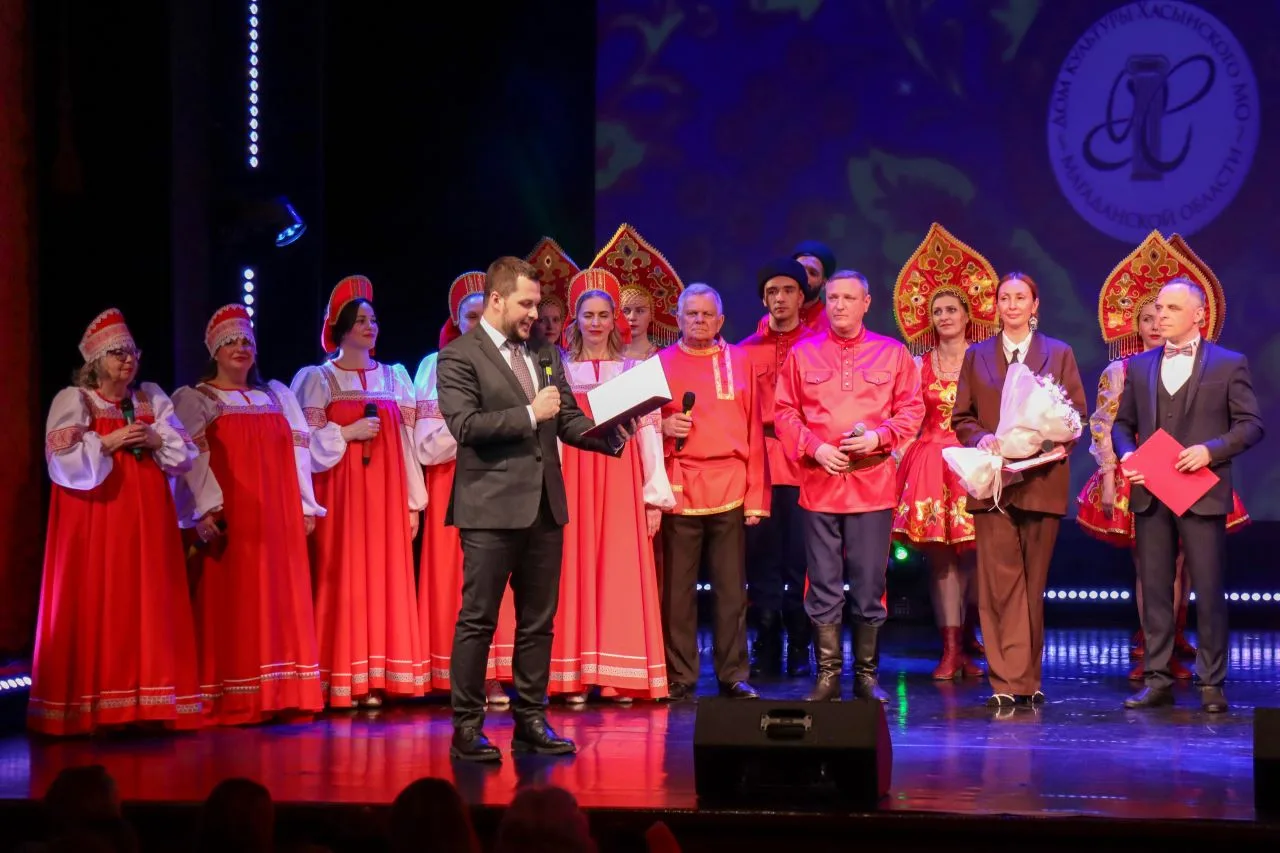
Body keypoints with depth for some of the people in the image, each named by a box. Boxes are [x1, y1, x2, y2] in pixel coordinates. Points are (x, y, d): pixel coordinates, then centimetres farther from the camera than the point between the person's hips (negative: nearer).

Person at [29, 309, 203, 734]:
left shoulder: (152, 399, 12)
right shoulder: (72, 400, 0)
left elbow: (186, 455, 8)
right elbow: (63, 459, -12)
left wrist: (156, 440, -10)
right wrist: (109, 442, -16)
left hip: (146, 520, 4)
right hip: (94, 522, -4)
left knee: (147, 606, 0)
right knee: (95, 608, -7)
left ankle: (147, 702, 3)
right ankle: (91, 708, -4)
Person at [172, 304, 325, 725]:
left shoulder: (277, 395, 19)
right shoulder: (194, 399, 4)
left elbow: (298, 453, 14)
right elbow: (193, 458, -8)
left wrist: (307, 506, 5)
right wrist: (206, 509, -20)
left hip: (279, 519, 4)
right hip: (228, 520, -4)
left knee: (281, 604, 2)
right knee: (231, 606, -6)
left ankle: (282, 696, 6)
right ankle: (230, 701, -5)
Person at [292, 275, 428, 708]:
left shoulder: (394, 377, 14)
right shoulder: (317, 379, 4)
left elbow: (407, 441, 11)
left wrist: (414, 501, 6)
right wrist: (347, 434, -14)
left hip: (385, 493, 3)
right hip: (339, 492, -3)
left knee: (385, 580, -1)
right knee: (341, 582, -6)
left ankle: (374, 681, 2)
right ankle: (340, 683, -4)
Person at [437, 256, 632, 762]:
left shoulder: (545, 353, 15)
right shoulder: (459, 357, -5)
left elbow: (567, 419, 14)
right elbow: (465, 425, -16)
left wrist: (609, 436, -4)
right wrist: (529, 414, -17)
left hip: (545, 505, 7)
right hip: (491, 508, -7)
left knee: (538, 621, 9)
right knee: (478, 620, -3)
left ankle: (531, 721, 16)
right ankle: (467, 728, 2)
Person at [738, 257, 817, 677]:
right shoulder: (746, 351, 11)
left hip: (805, 467, -2)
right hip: (758, 467, 2)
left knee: (801, 560, -2)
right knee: (763, 559, 3)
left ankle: (799, 650, 7)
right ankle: (766, 650, 9)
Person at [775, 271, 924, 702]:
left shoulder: (893, 353, 7)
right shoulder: (803, 354, 8)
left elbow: (911, 409, 6)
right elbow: (785, 412, 7)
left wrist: (879, 437, -10)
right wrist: (815, 448, -8)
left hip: (873, 484, -1)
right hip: (819, 484, 1)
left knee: (869, 586, 1)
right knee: (823, 586, 2)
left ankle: (867, 675, 10)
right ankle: (828, 675, 8)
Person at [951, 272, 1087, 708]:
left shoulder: (1059, 354, 10)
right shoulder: (976, 356, 12)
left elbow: (1077, 414, 6)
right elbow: (961, 417, 9)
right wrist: (982, 439, -12)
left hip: (1042, 480, 0)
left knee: (1033, 583, 6)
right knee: (1000, 582, -8)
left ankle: (1027, 678, 13)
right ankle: (1008, 681, -8)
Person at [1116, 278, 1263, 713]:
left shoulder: (1229, 364, 3)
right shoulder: (1140, 366, 14)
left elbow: (1251, 425, -1)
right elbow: (1122, 423, 17)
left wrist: (1211, 450, -15)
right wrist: (1125, 454, -4)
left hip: (1202, 493, -4)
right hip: (1150, 492, 4)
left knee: (1208, 590, -2)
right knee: (1154, 589, 5)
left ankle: (1211, 683, 4)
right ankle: (1158, 679, 11)